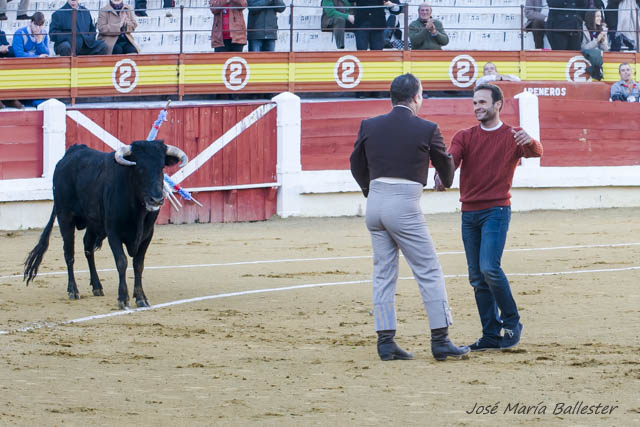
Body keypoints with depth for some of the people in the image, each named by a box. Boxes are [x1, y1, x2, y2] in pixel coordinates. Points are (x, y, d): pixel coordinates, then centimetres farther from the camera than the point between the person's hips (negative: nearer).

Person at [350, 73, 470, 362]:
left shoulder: (369, 126, 5)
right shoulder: (426, 130, -5)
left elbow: (357, 166, 18)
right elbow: (446, 168, 10)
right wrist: (447, 182, 34)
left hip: (375, 204, 5)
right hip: (405, 206, -5)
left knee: (383, 273, 11)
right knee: (429, 272, 1)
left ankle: (386, 342, 9)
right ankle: (440, 341, -1)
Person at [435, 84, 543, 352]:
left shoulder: (513, 137, 0)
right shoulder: (465, 137, 11)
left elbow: (536, 152, -19)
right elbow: (451, 158, -6)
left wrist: (529, 142, -44)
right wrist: (441, 175, -30)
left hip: (496, 211, -5)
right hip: (469, 213, 5)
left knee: (489, 268, -19)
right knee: (477, 277, 4)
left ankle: (512, 323, -2)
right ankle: (491, 336, 9)